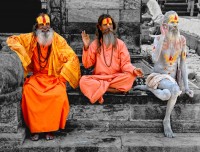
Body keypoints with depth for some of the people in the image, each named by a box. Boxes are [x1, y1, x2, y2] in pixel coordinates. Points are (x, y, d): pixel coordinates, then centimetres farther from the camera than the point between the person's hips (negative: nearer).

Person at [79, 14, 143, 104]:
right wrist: (86, 47, -12)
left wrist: (133, 70, -24)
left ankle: (101, 88, -21)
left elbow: (125, 63, -2)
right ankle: (113, 89, -25)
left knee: (131, 76, -29)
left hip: (116, 78, 1)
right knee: (83, 81, -29)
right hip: (99, 78, -1)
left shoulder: (120, 43, 5)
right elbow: (87, 64, 0)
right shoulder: (95, 44, 6)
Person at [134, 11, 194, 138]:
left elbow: (183, 64, 1)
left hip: (173, 78, 5)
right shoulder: (158, 39, -9)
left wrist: (186, 86, -4)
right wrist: (162, 37, -24)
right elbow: (154, 59, -25)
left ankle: (149, 87, 7)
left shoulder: (181, 40, -2)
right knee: (175, 89, -34)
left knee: (167, 95, -24)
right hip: (159, 76, -5)